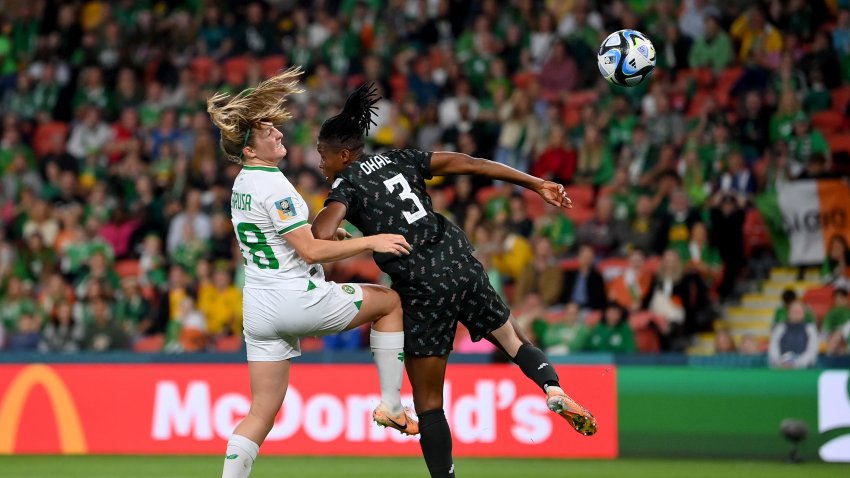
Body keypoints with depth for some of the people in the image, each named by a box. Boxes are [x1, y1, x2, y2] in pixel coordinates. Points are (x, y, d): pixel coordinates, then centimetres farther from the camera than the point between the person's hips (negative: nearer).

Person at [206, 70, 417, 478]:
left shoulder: (242, 184, 11)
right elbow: (310, 251, -19)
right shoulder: (273, 186, -17)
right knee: (390, 301, 13)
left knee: (261, 414, 8)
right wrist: (371, 242, -15)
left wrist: (325, 233, 14)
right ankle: (390, 405, 12)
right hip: (298, 299, -8)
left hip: (258, 309, 8)